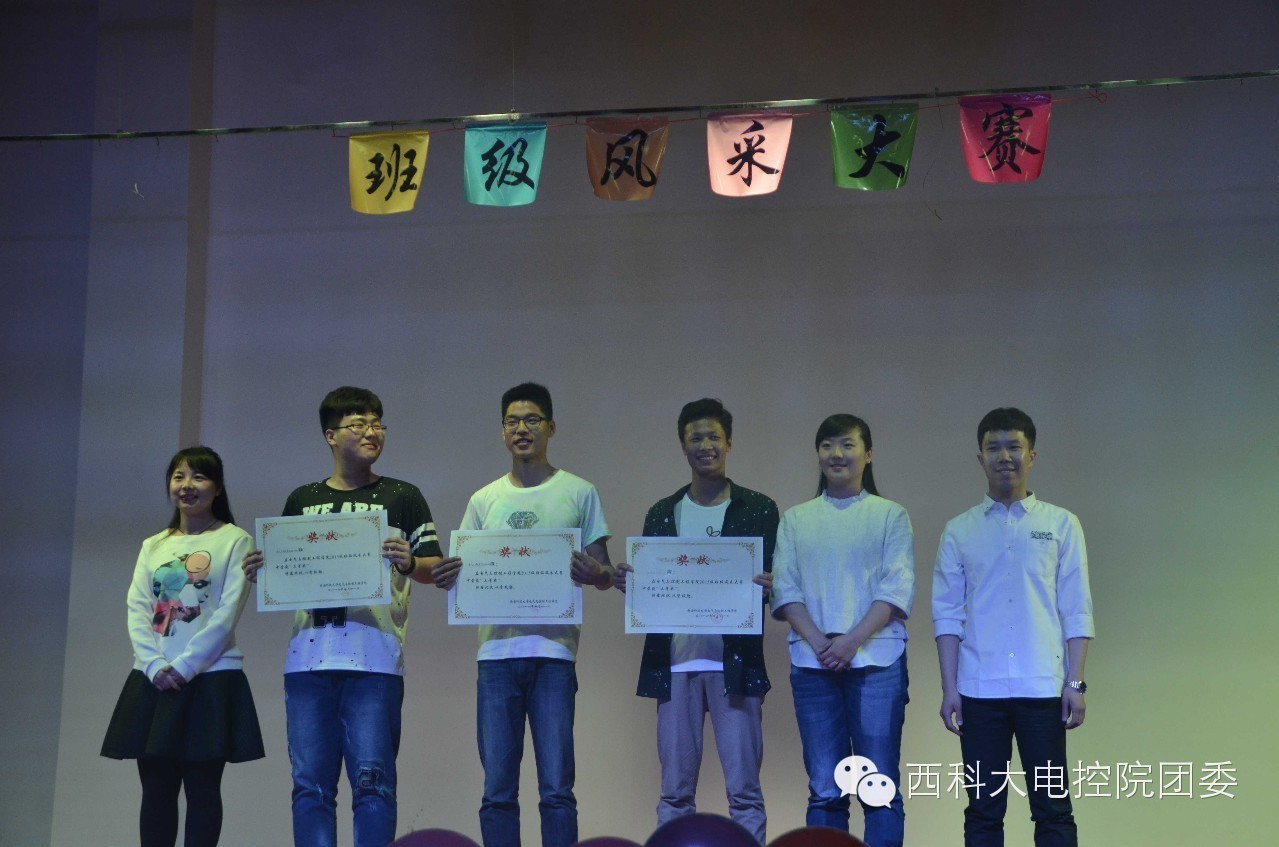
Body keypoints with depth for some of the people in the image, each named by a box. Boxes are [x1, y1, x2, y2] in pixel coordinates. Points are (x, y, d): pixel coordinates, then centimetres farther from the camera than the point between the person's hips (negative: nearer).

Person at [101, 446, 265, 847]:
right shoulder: (152, 546, 15)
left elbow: (226, 615, -8)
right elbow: (137, 612, 5)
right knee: (156, 787, 3)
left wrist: (184, 666, -14)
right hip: (153, 679, 4)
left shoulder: (234, 541, 1)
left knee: (202, 787, -2)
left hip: (211, 678, -4)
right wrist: (155, 666, -11)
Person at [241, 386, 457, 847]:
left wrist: (408, 563, -18)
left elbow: (435, 568, 4)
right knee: (311, 784, 1)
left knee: (372, 781, -7)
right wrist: (259, 568, -1)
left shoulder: (401, 497, 9)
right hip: (308, 657, 3)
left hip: (373, 658, -3)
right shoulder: (302, 500, 18)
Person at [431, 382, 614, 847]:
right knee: (497, 790, 2)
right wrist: (448, 579, -8)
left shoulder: (578, 493, 8)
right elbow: (464, 575, 15)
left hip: (554, 652, -2)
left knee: (556, 788, -5)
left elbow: (605, 576, 7)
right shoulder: (484, 500, 15)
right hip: (496, 652, 3)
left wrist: (594, 574, -17)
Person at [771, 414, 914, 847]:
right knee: (825, 790, 3)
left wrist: (852, 641, -14)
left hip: (876, 662, -2)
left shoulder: (890, 515, 7)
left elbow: (897, 590, -2)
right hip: (813, 665, 2)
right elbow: (785, 589, 6)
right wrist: (818, 642, -10)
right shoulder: (795, 519, 13)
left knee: (880, 787, -5)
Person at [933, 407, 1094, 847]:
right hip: (979, 691, 1)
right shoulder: (959, 530, 8)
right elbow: (947, 614, 6)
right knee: (983, 811, 5)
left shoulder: (1061, 524, 5)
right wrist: (949, 688, -1)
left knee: (1052, 808, 1)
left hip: (1043, 688, -1)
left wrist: (1075, 682, -3)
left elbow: (1077, 611, 3)